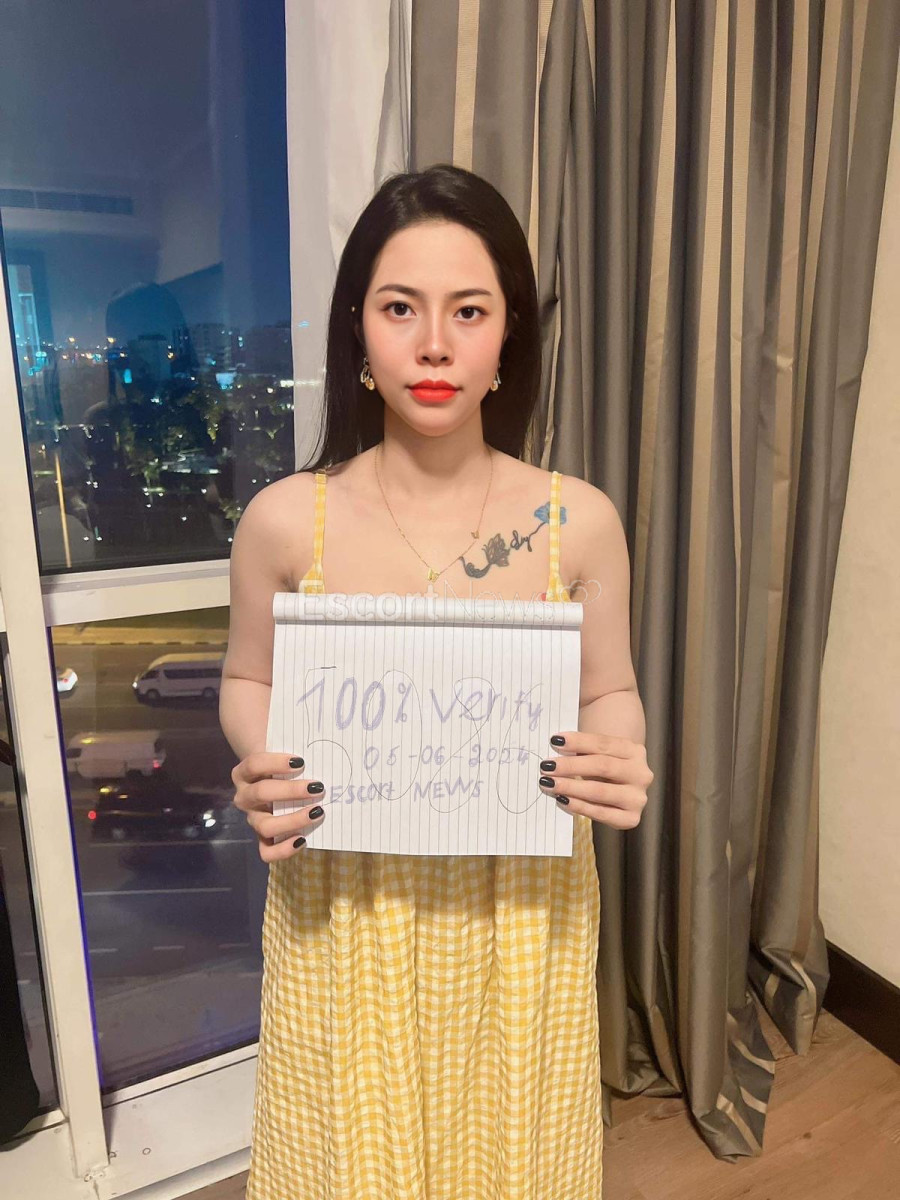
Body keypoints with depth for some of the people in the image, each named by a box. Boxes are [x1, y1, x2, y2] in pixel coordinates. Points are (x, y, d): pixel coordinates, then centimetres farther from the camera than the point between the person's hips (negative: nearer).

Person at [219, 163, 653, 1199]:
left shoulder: (580, 521, -11)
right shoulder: (285, 520, -12)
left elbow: (610, 692, 2)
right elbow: (247, 682, 3)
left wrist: (621, 765, -19)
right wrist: (260, 769, -17)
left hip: (521, 904, 1)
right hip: (343, 902, 0)